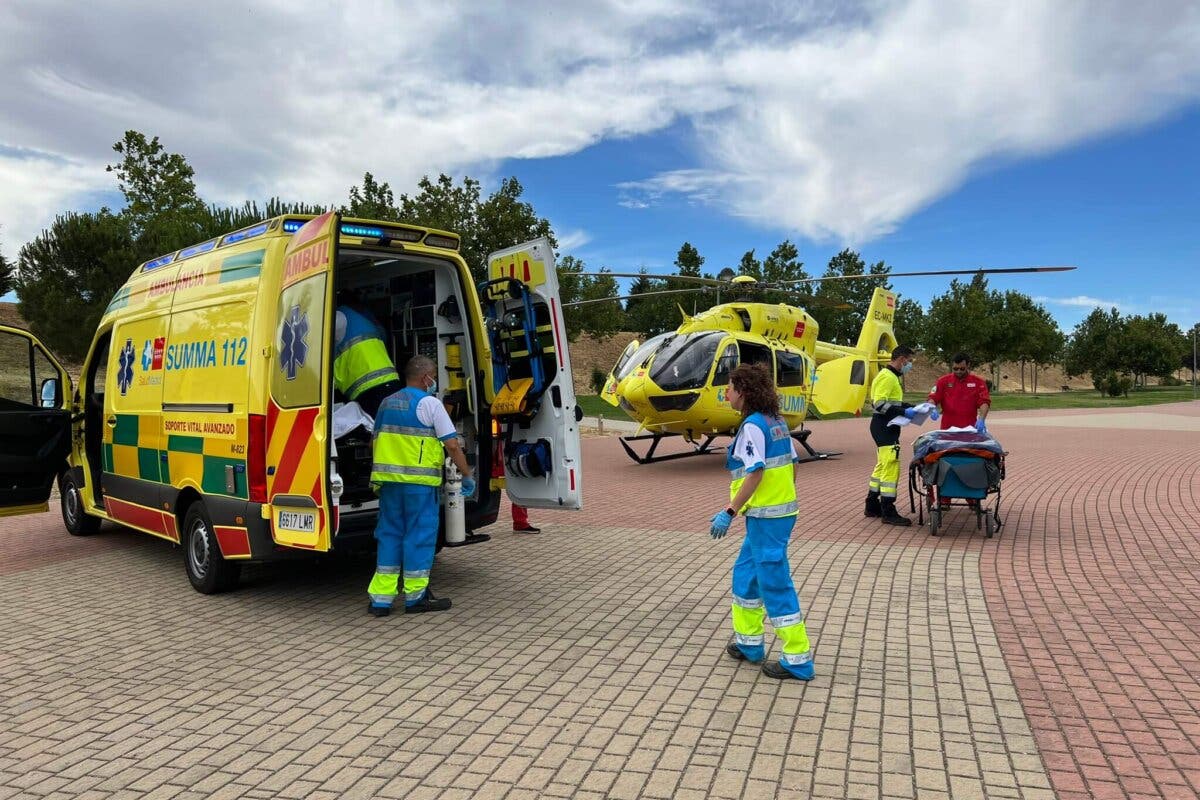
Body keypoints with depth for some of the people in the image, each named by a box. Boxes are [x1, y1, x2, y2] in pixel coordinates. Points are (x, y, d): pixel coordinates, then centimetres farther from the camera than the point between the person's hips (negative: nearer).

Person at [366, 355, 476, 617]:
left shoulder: (387, 403, 16)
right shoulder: (429, 403, -5)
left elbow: (374, 442, 24)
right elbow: (452, 445, -10)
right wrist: (467, 475, -2)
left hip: (388, 479, 6)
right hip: (419, 481, -6)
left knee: (389, 534, 12)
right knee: (419, 536, 3)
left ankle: (380, 598, 13)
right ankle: (415, 597, 11)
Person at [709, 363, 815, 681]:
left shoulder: (752, 426, -16)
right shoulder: (776, 421, 10)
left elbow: (754, 475, -22)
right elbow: (793, 464, 14)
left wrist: (729, 512, -19)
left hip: (766, 516, -10)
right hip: (783, 509, 10)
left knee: (775, 584, -1)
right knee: (745, 573, 20)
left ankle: (798, 660, 8)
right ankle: (749, 642, 31)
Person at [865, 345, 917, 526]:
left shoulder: (892, 376, 18)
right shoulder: (887, 377, -15)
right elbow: (880, 404, -23)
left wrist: (909, 406, 12)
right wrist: (903, 411, -23)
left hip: (887, 426, 11)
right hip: (884, 426, -11)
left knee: (882, 465, 16)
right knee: (891, 466, -10)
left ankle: (872, 506, 24)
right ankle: (888, 512, -8)